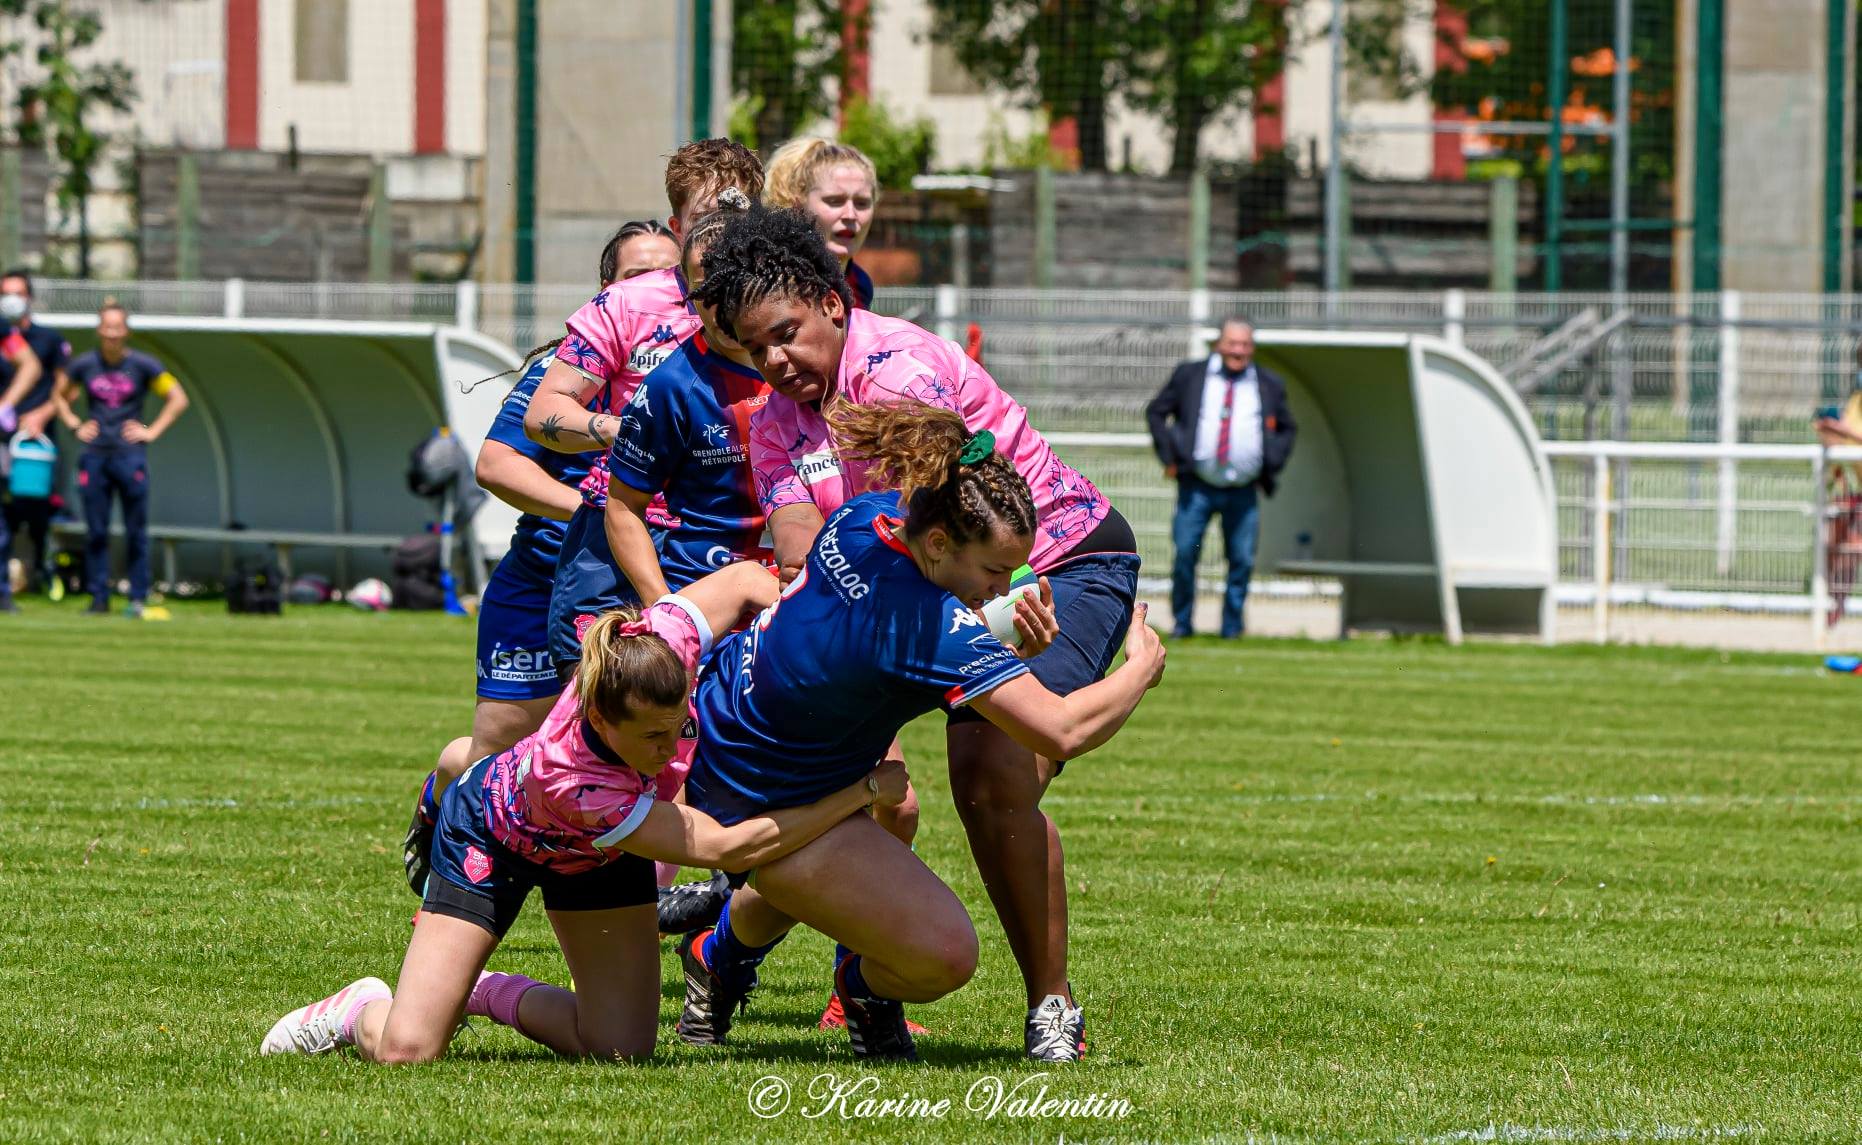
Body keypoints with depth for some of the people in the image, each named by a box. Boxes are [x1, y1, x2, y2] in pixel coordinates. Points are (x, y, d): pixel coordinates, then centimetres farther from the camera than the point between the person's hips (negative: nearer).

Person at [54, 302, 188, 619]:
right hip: (94, 458, 2)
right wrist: (75, 426, 8)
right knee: (95, 532, 2)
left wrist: (152, 432, -1)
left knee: (136, 531, -2)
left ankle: (138, 598, 3)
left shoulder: (143, 366, 0)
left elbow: (178, 399, 6)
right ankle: (99, 598, 8)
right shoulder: (84, 365, 6)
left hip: (130, 455, -2)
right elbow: (61, 397, 22)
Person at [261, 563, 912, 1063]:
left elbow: (745, 581, -16)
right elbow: (730, 848, -41)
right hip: (496, 834, -5)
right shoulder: (567, 779, -46)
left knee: (620, 1050, -8)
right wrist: (865, 792, -38)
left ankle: (492, 995, 21)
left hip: (595, 855, 5)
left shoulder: (658, 648, -37)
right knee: (406, 1051, -16)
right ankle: (361, 1011, 21)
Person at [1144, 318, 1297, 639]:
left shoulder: (1269, 385, 9)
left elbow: (1286, 429, 20)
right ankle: (1182, 623, 8)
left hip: (1243, 492, 1)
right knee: (1185, 554, -5)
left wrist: (1271, 468, 8)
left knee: (1243, 561, -2)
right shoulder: (1190, 375, 4)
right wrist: (1169, 456, 1)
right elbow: (1156, 412, 11)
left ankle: (1232, 626, 10)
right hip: (1197, 488, -1)